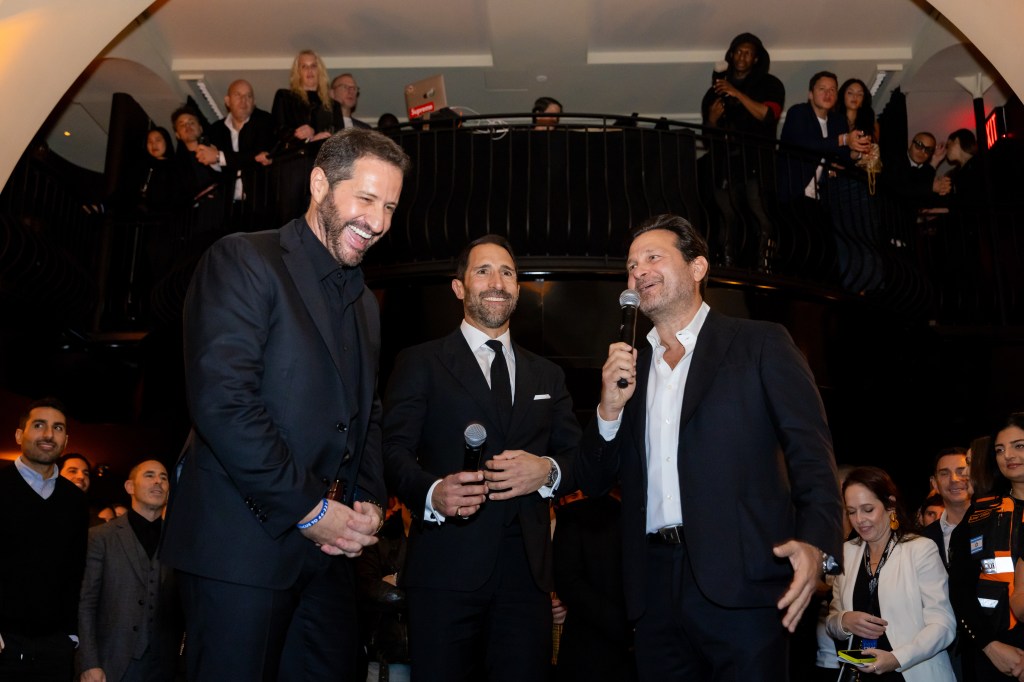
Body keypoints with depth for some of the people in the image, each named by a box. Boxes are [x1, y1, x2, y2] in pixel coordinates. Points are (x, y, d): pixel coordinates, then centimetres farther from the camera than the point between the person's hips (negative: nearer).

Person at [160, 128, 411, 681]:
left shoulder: (365, 303, 17)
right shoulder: (242, 260, -8)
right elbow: (221, 401, -19)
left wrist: (368, 501, 2)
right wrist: (309, 509, -15)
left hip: (328, 547, 7)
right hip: (242, 541, -7)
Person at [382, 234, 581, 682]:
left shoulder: (547, 375, 18)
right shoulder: (420, 363, 5)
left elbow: (578, 457, 14)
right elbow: (395, 451, -4)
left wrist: (548, 471, -9)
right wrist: (432, 493, -25)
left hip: (528, 572, 4)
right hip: (446, 569, -3)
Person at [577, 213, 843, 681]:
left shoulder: (760, 344, 3)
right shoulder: (627, 367, 15)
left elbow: (811, 450, -6)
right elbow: (593, 483, 13)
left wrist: (816, 540, -23)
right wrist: (610, 408, -5)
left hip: (741, 584, -4)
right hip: (656, 591, 4)